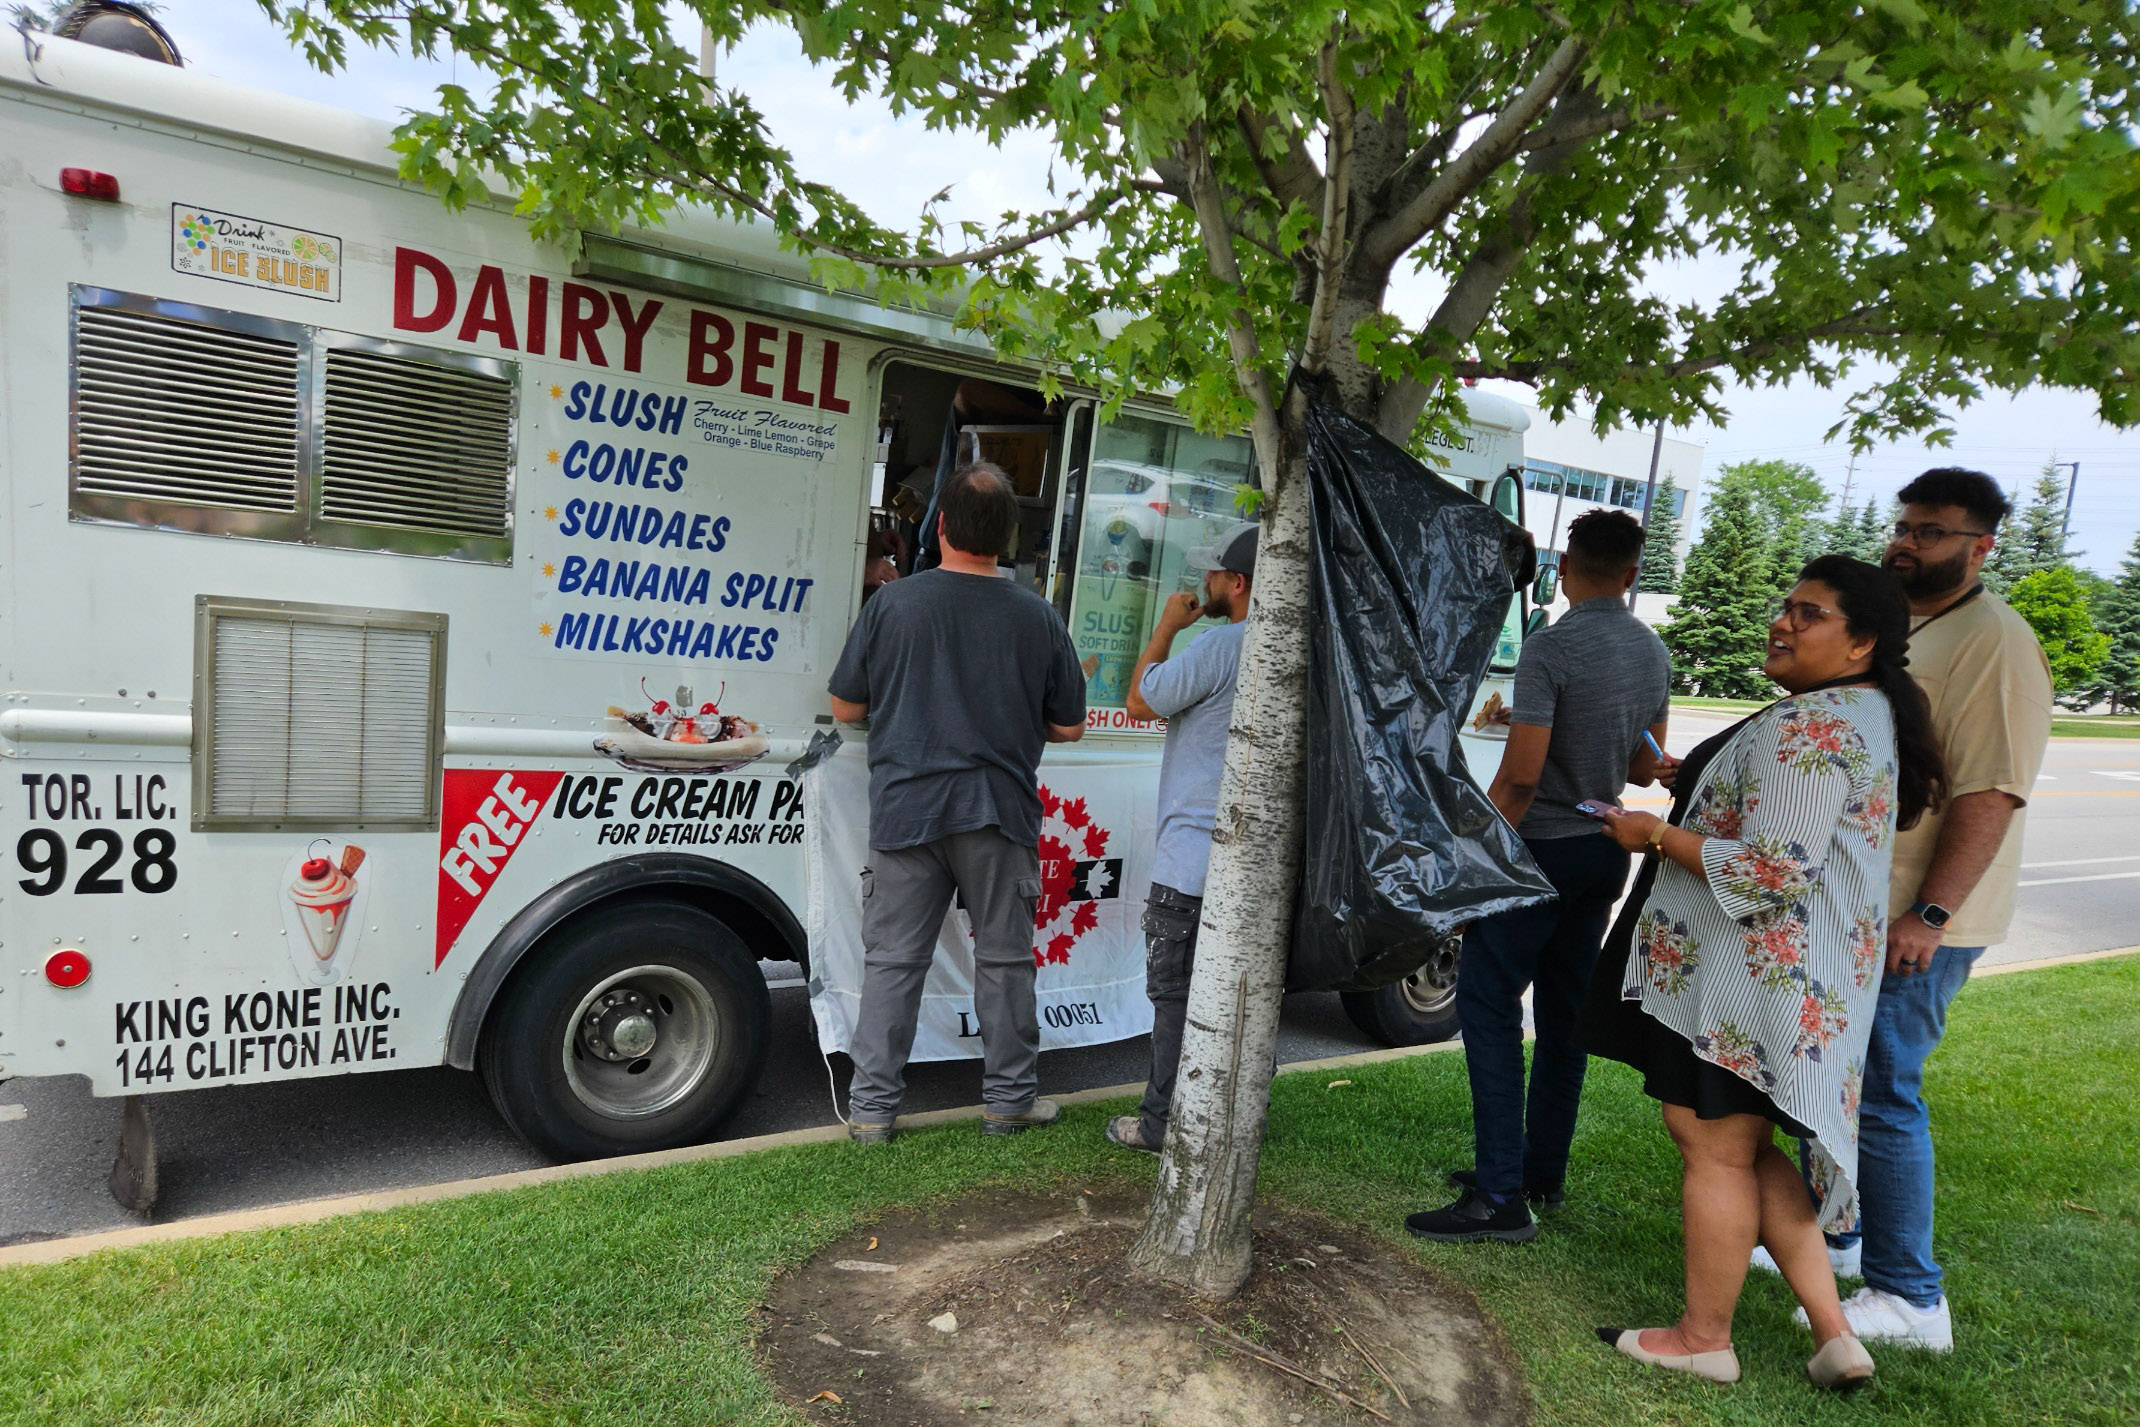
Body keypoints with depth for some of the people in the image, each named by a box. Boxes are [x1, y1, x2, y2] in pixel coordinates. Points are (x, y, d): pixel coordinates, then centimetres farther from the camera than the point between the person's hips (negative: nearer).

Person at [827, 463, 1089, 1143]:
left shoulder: (892, 602, -5)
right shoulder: (1038, 616, -2)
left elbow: (846, 708, 1)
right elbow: (1069, 726, 5)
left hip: (906, 810, 0)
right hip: (1000, 812, 1)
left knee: (893, 960, 8)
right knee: (1004, 959, 12)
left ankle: (871, 1108, 16)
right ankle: (1010, 1099, 24)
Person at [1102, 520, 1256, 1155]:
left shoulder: (1218, 646, -19)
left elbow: (1140, 702, -7)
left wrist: (1165, 629, 1)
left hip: (1193, 859, -8)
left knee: (1175, 993, 2)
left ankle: (1163, 1123, 11)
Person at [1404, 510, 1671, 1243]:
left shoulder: (1552, 648, -18)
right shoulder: (1653, 651, 7)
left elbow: (1520, 776, -22)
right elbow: (1645, 766, 15)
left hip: (1543, 847, -8)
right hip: (1604, 852, 8)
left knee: (1487, 1003, -5)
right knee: (1563, 1010, 15)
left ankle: (1501, 1196, -7)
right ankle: (1543, 1173, 25)